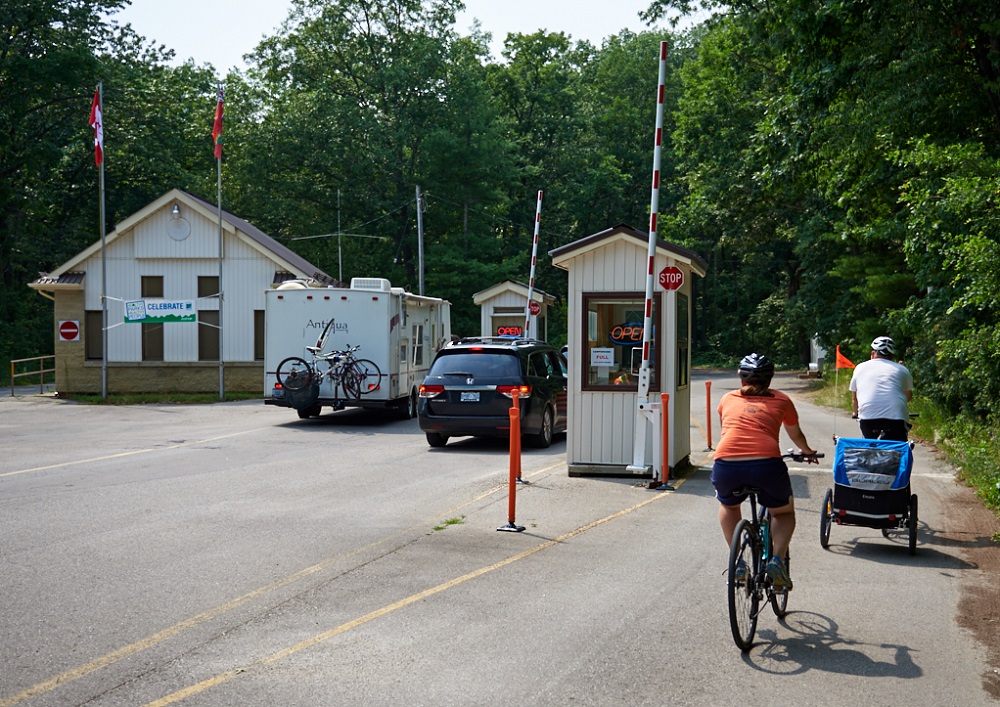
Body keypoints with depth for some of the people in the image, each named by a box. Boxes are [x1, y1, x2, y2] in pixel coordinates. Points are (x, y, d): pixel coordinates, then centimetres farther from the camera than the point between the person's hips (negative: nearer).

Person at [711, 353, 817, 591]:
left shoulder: (728, 399, 24)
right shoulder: (781, 400, 21)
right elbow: (796, 435, 38)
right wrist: (807, 451, 61)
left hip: (726, 465, 1)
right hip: (767, 464, -1)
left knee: (728, 505, 35)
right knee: (784, 512, 28)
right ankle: (777, 560, 4)